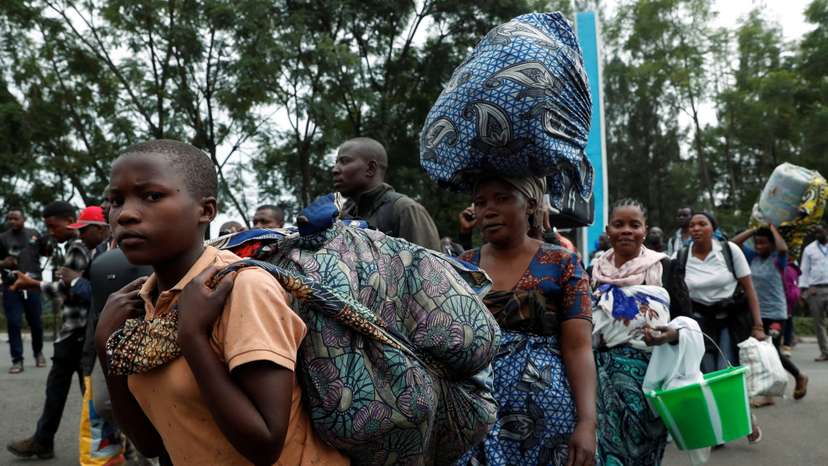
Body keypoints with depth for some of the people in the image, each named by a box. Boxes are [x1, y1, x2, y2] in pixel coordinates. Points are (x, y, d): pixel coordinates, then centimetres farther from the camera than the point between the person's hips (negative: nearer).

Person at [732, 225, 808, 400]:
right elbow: (735, 242, -1)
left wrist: (773, 228, -17)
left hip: (775, 314, -5)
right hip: (756, 313, 5)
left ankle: (799, 377, 22)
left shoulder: (777, 259, -10)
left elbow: (783, 248, -32)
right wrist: (754, 229, -3)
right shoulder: (753, 256, 4)